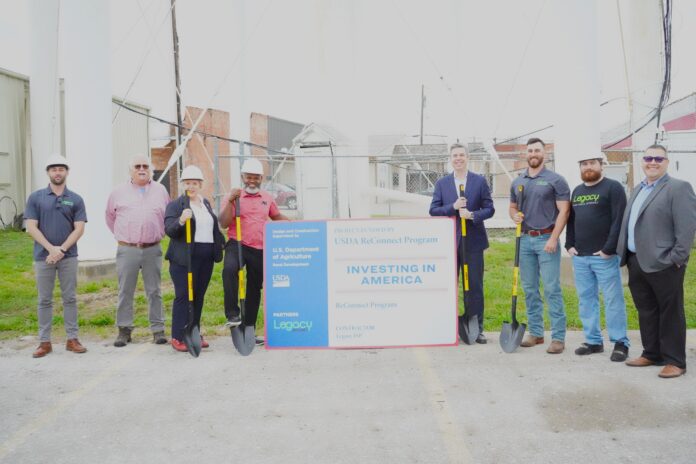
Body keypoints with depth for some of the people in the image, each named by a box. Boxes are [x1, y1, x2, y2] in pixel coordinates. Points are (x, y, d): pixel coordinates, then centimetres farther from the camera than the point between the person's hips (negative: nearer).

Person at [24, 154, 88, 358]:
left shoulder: (75, 199, 4)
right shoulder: (36, 198, 3)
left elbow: (79, 228, -2)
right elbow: (31, 227, -3)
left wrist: (61, 249, -14)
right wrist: (51, 248, -14)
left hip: (68, 256, 0)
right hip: (43, 256, 0)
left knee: (70, 298, 5)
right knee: (44, 300, 6)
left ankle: (72, 339, 11)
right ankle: (44, 341, 13)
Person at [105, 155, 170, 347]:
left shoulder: (160, 190, 8)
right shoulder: (119, 192, 6)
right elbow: (110, 216, 17)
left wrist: (159, 233, 9)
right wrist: (121, 236, 12)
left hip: (152, 250, 0)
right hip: (127, 250, 0)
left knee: (154, 291, 5)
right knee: (125, 292, 4)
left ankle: (158, 329, 11)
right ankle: (124, 329, 15)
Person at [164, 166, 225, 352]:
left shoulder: (206, 203, 16)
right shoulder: (175, 204, -2)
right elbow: (169, 230, -12)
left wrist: (222, 242, 20)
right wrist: (181, 220, -29)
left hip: (206, 257, 6)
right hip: (184, 257, -6)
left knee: (199, 296, 9)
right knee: (183, 295, -5)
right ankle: (178, 338, 1)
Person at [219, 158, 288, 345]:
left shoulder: (267, 198, 11)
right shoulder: (233, 197, -1)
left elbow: (277, 216, 24)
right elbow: (224, 223, -10)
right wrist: (230, 201, -21)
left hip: (259, 249, 5)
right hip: (237, 245, -4)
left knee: (255, 289, 11)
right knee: (229, 269, -36)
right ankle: (232, 314, -24)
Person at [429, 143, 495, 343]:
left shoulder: (480, 181, 3)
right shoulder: (442, 183, 6)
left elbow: (489, 208, 1)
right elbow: (433, 210, 1)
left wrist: (473, 215, -17)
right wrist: (453, 207, -15)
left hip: (473, 240, -1)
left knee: (475, 286, 4)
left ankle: (476, 328, 15)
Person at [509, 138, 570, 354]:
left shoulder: (555, 180, -3)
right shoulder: (517, 182, 12)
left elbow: (564, 210, -7)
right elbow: (512, 207, 22)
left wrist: (553, 238, -15)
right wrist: (514, 215, -3)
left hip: (546, 239, -5)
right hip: (525, 239, 5)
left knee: (552, 289, -6)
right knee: (530, 289, 10)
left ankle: (558, 337, 0)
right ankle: (535, 332, 20)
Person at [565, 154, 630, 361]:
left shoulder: (613, 188, -4)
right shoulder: (577, 191, 17)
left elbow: (619, 220, -12)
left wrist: (609, 249, -16)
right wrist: (569, 245, 8)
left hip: (604, 256, -6)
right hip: (579, 256, 6)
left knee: (613, 300, -1)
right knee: (586, 299, 10)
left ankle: (620, 342, 8)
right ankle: (593, 340, 19)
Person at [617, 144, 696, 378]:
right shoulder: (638, 189, 17)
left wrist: (676, 259, -18)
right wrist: (626, 255, 14)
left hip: (663, 264, -8)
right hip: (637, 262, 8)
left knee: (670, 313, 3)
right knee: (646, 312, 15)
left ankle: (675, 361, 12)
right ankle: (652, 354, 27)